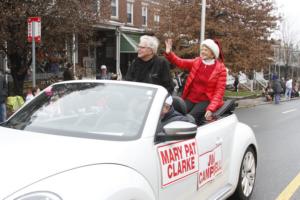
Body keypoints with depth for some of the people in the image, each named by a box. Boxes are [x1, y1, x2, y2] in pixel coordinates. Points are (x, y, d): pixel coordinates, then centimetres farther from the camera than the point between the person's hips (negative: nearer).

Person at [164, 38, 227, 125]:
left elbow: (220, 91, -8)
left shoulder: (220, 69, -2)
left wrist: (211, 108, -21)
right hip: (190, 99, 4)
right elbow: (179, 62, 2)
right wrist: (169, 53, -19)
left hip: (206, 101, -4)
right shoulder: (196, 62, 9)